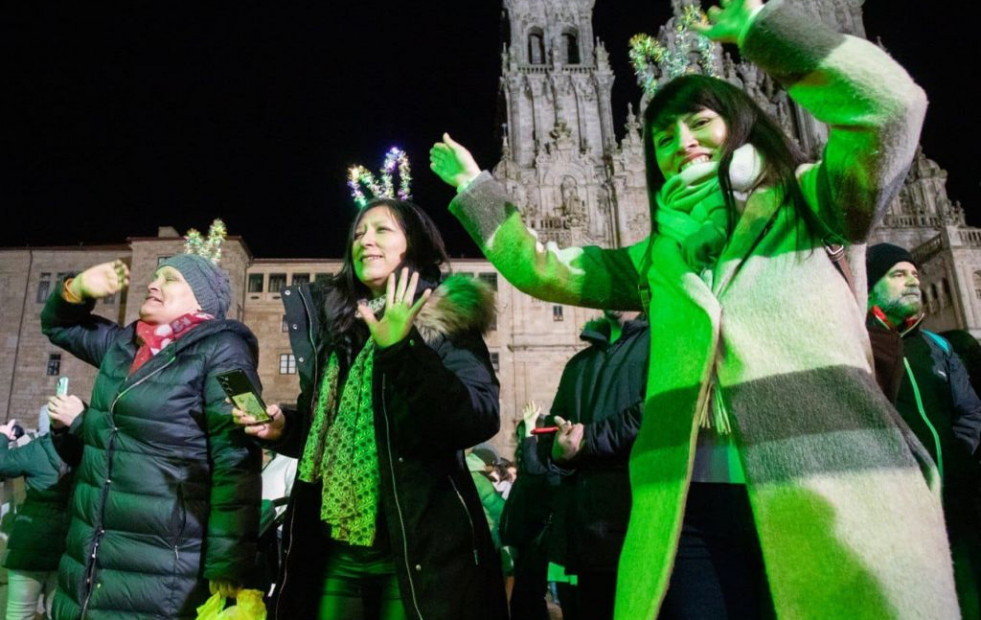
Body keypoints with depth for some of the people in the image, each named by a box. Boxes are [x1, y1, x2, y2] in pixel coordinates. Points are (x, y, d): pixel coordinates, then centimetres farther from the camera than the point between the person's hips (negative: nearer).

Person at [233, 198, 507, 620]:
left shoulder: (445, 321, -6)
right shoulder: (333, 327, 10)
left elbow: (480, 420, -21)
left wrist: (401, 350, -27)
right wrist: (284, 428, 1)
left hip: (416, 549, -5)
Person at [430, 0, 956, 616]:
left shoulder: (814, 205, 12)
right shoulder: (656, 257, 21)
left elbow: (889, 104, -4)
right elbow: (539, 268, 22)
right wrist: (473, 186, 25)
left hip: (839, 497, -2)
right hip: (691, 507, 3)